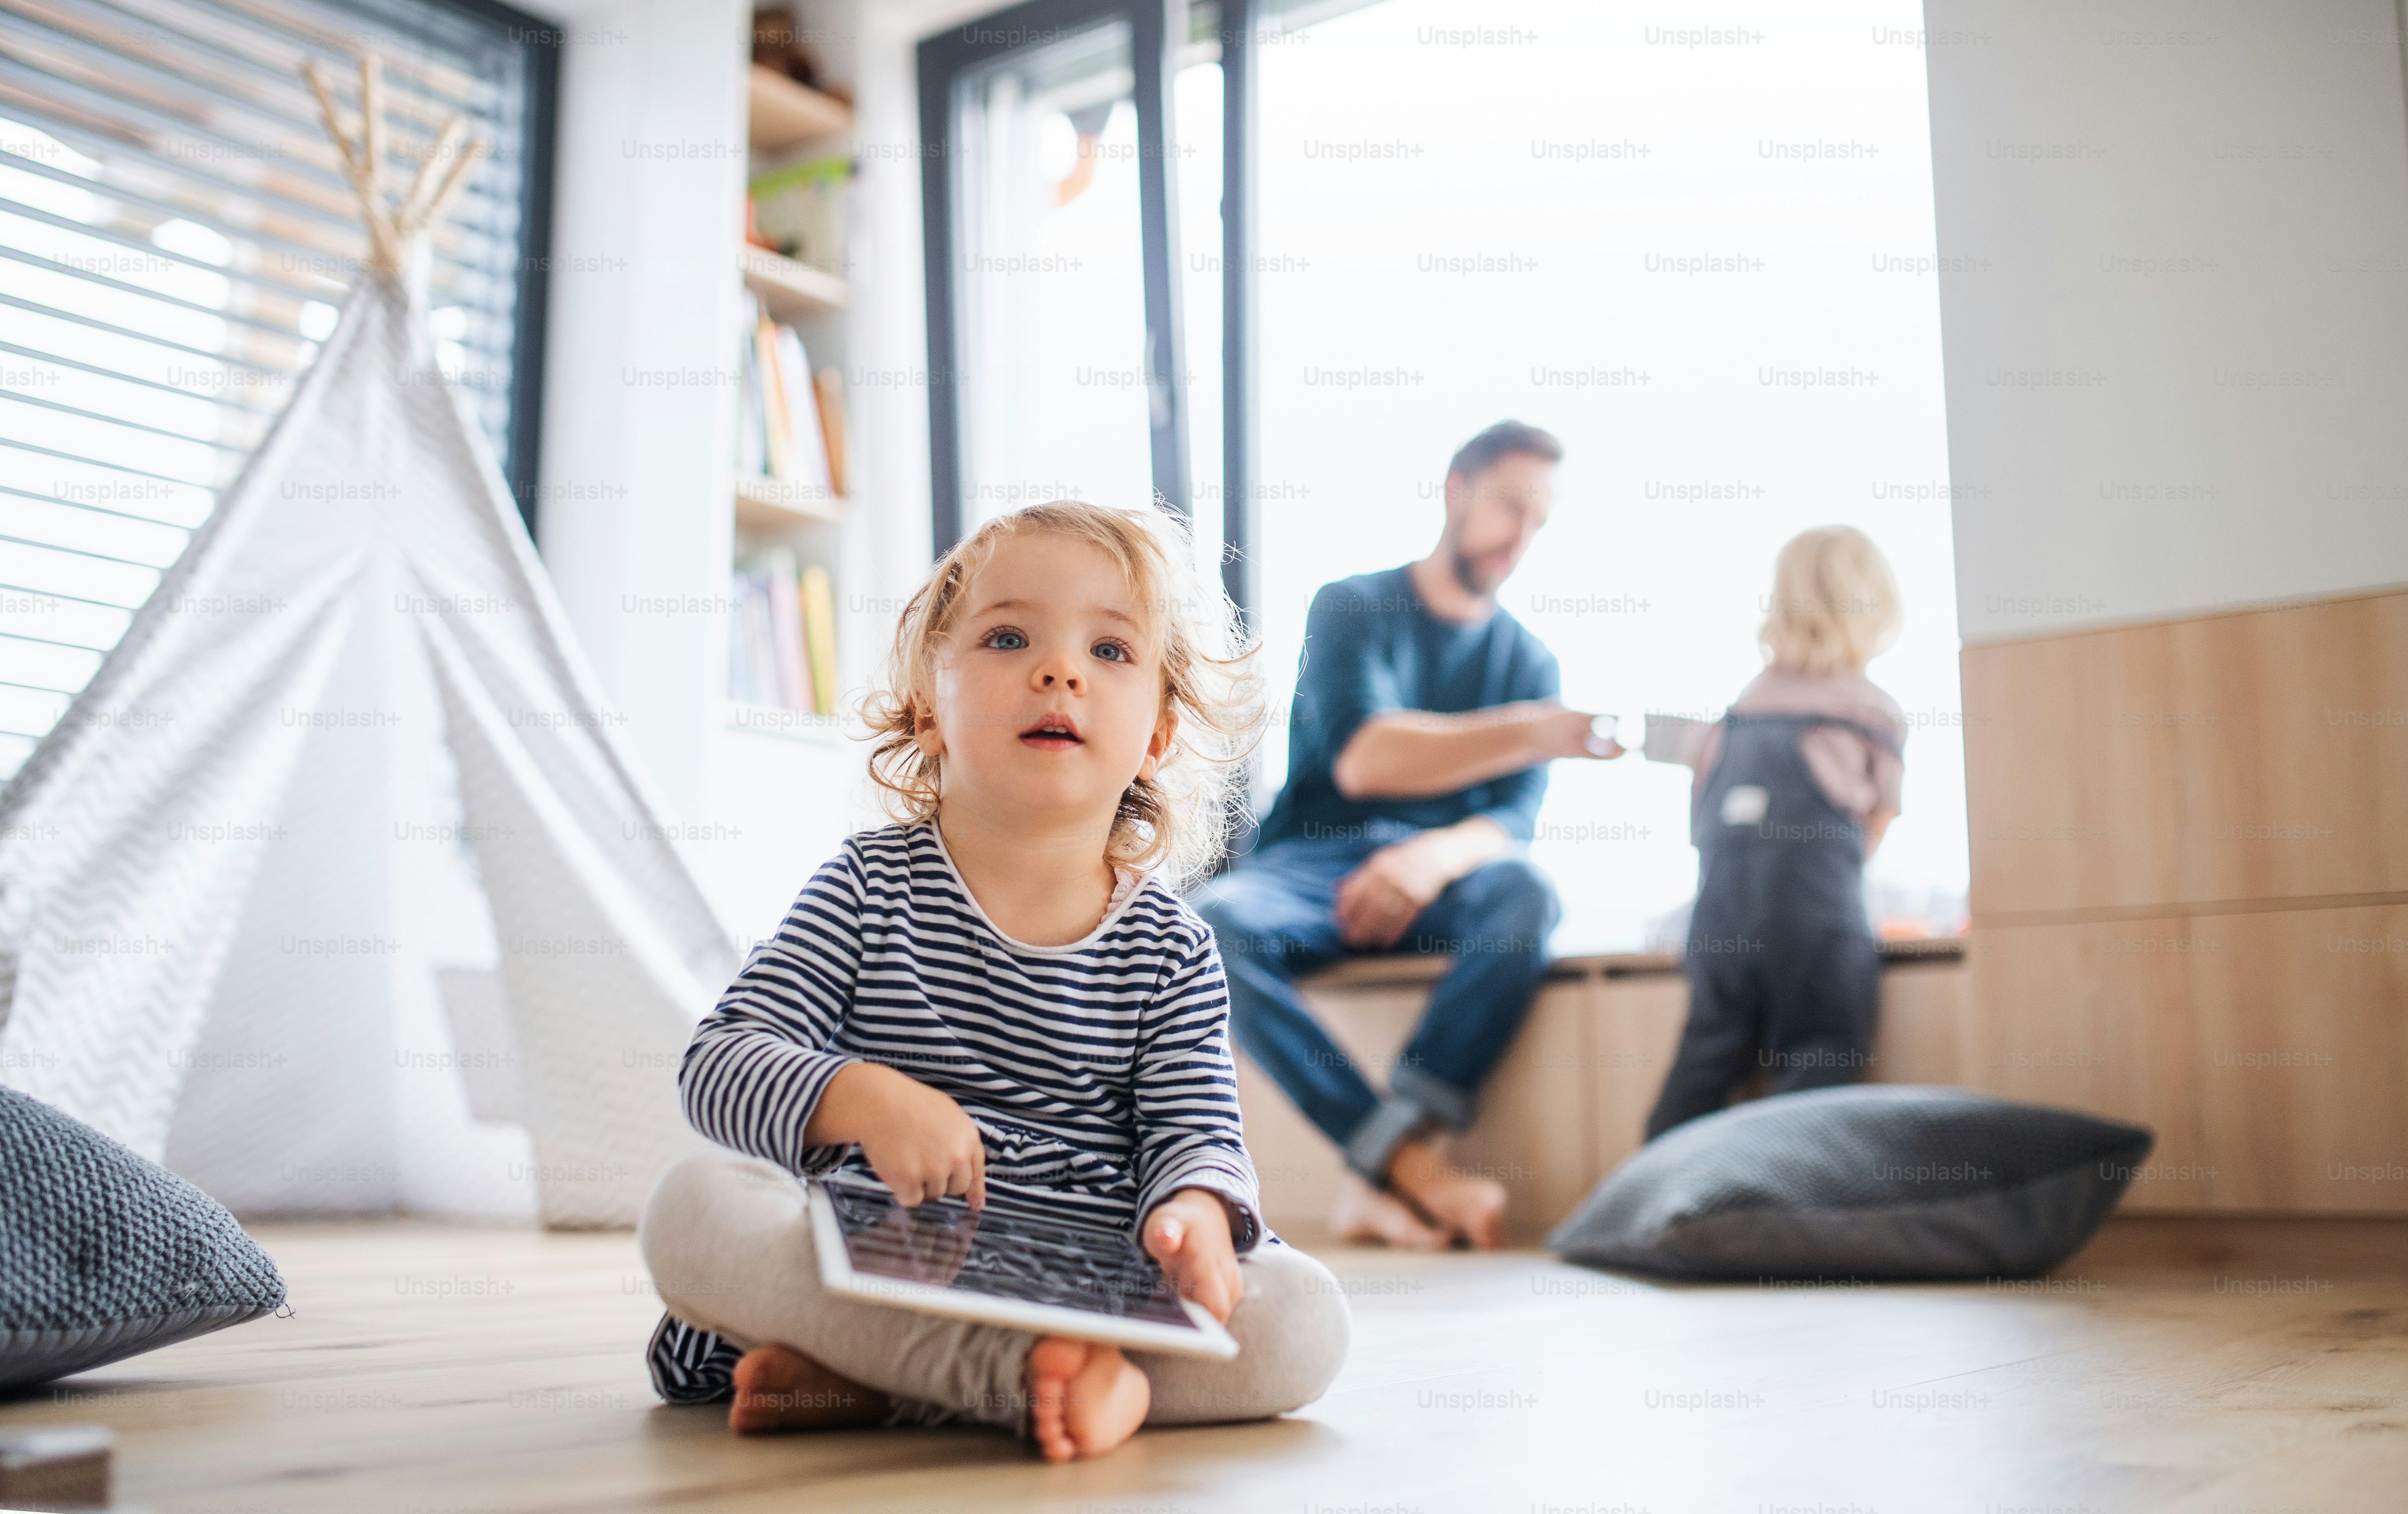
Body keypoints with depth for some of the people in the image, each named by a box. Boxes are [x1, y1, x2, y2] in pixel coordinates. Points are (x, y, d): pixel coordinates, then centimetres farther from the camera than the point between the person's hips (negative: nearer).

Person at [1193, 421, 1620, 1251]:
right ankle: (1413, 1164, -36)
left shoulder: (1528, 660, 15)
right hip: (1309, 864, -2)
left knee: (1525, 893, -33)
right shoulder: (1351, 607, 4)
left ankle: (1383, 1172, -39)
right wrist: (1531, 734, -27)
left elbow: (1513, 823, 1)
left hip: (1439, 880, 2)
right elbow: (1360, 758, -15)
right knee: (1209, 924, -35)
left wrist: (1440, 853, -24)